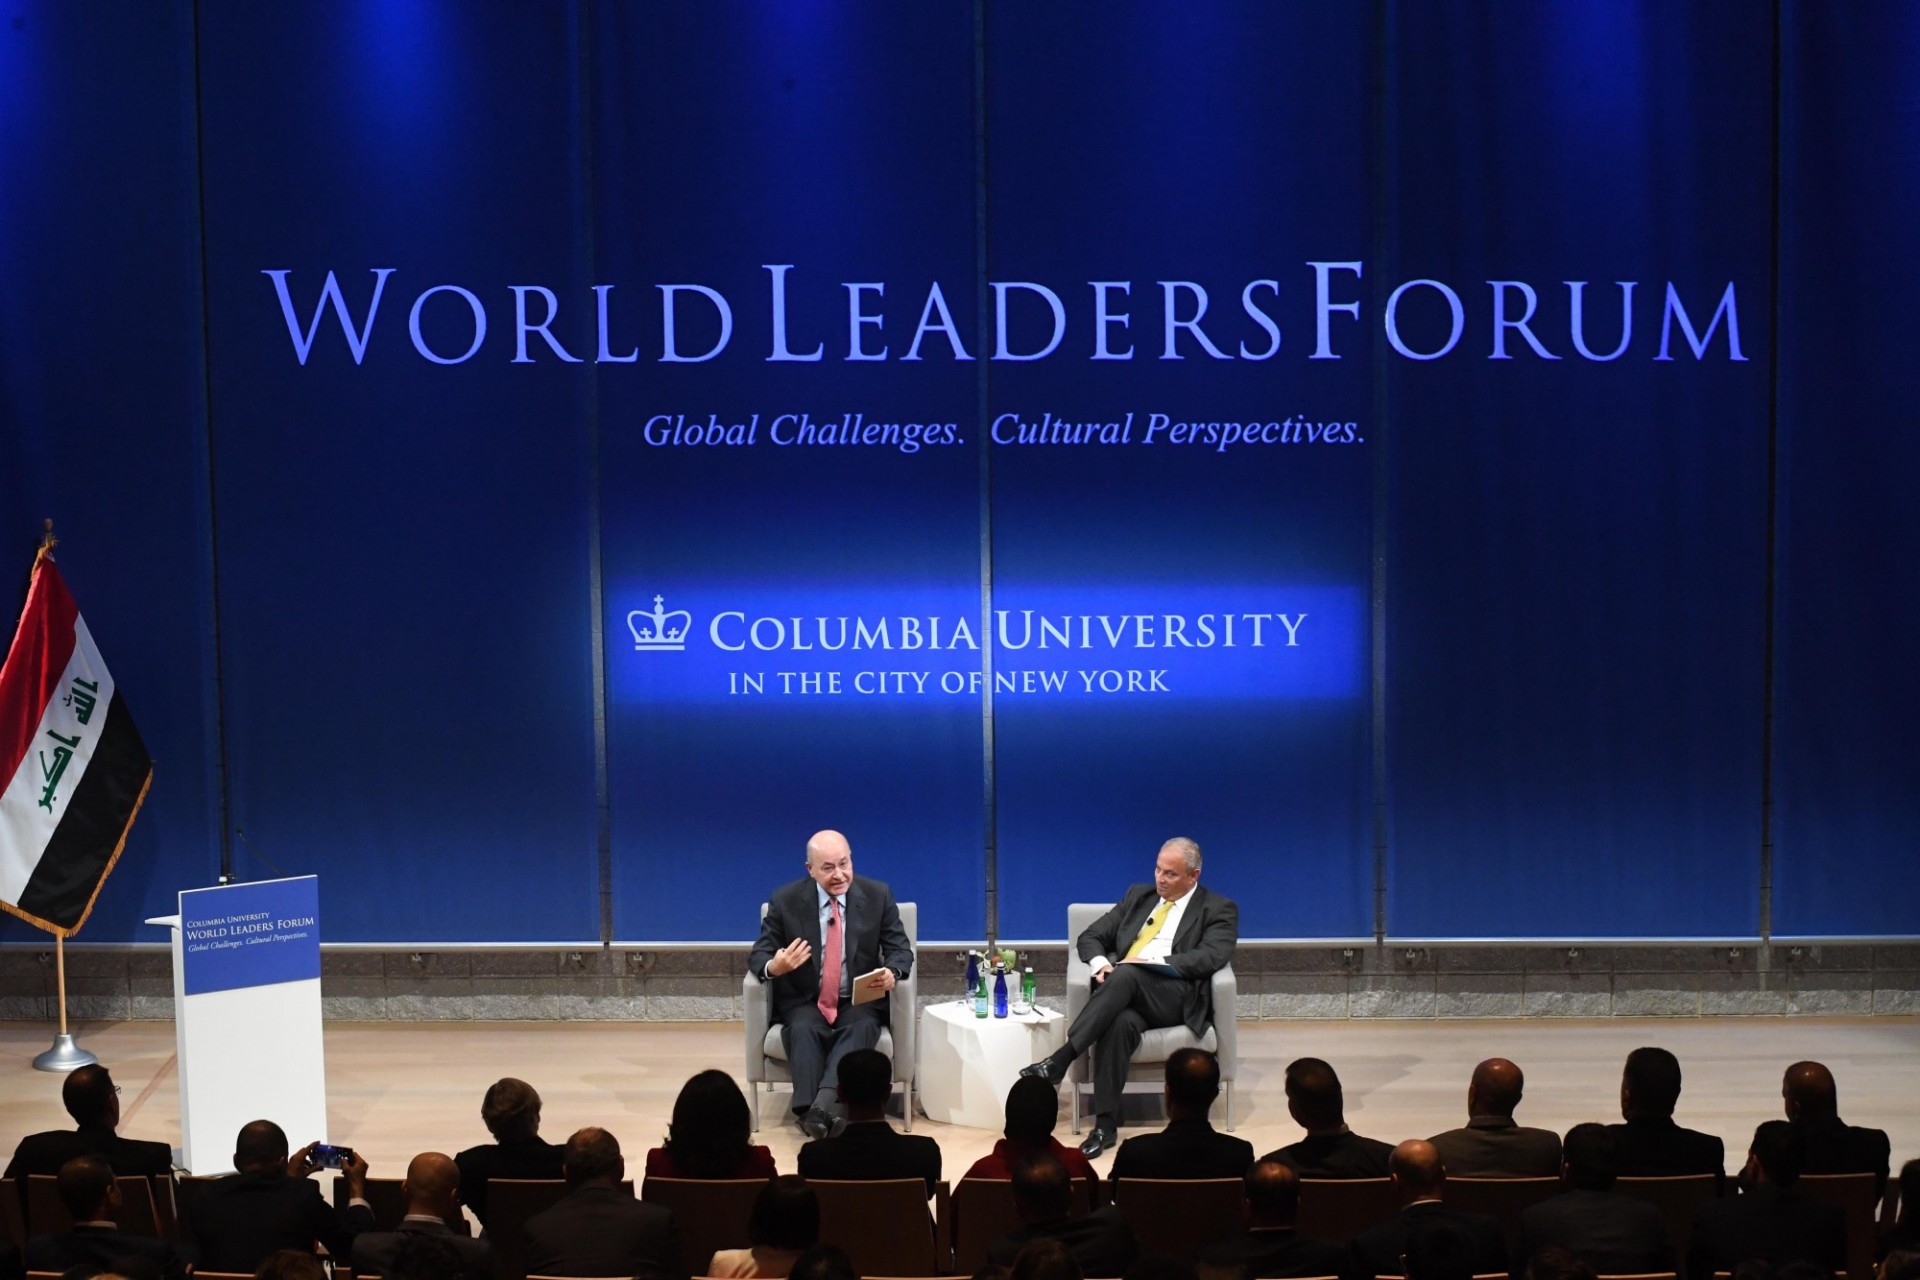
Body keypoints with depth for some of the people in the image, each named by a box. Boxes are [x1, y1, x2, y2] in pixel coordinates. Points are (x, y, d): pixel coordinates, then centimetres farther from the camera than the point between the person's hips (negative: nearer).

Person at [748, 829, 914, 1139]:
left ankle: (826, 1102, -52)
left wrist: (892, 973, -26)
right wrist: (773, 967, -29)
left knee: (862, 1028, -34)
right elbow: (759, 955, -2)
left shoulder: (877, 895, 1)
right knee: (803, 1030, -34)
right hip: (805, 1002, 0)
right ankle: (812, 1113, -47)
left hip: (859, 1001, 0)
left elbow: (900, 950, 0)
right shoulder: (785, 900, -1)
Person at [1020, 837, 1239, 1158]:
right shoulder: (1139, 895, 24)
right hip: (1127, 994, 3)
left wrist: (1155, 962, -19)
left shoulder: (1219, 910, 10)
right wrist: (1099, 962, -4)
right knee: (1121, 1022, -36)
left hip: (1176, 999, -3)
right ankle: (1106, 1124, -35)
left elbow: (1212, 956, -9)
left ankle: (1059, 1061, -39)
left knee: (1126, 975, -37)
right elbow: (1090, 937, 20)